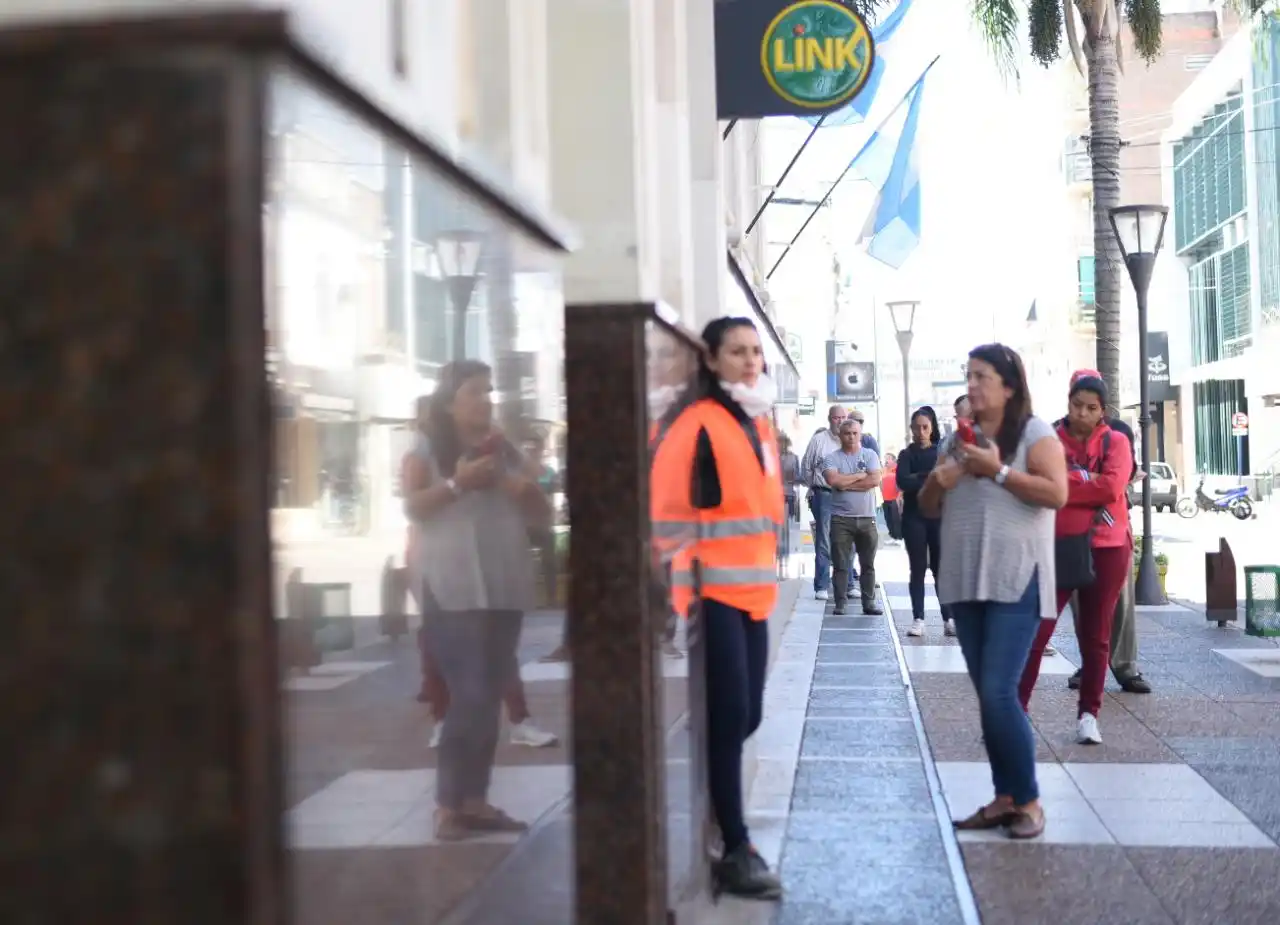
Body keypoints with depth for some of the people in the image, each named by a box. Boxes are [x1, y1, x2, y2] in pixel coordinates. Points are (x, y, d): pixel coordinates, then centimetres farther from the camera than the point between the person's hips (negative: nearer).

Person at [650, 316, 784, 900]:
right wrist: (679, 597, -17)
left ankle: (713, 825, 27)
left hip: (753, 593, 8)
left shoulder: (758, 424, 15)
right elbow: (668, 512, -14)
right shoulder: (697, 425, -11)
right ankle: (736, 852, 2)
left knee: (746, 717, 11)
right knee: (728, 719, -6)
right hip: (714, 596, -8)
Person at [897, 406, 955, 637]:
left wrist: (918, 479, -15)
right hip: (914, 517, 0)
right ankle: (918, 620, 1)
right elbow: (903, 482, -11)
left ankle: (949, 619, 1)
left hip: (940, 516, 0)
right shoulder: (907, 454, 6)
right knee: (918, 569, 1)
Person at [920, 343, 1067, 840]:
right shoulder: (958, 439, 14)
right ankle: (1005, 797, 15)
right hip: (965, 582, 6)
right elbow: (927, 508, 18)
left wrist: (997, 471, -18)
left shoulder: (1034, 432, -3)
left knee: (999, 693, -12)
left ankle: (1029, 800, 1)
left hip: (1016, 581, -6)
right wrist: (937, 483, -3)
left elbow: (1056, 493, -16)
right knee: (987, 696, 8)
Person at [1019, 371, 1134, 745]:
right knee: (1035, 631, -4)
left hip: (1106, 550, 0)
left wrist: (1063, 484, -11)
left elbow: (1113, 486, -16)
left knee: (1095, 636, 8)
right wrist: (1088, 485, -17)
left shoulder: (1115, 442, 0)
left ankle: (1088, 714, 17)